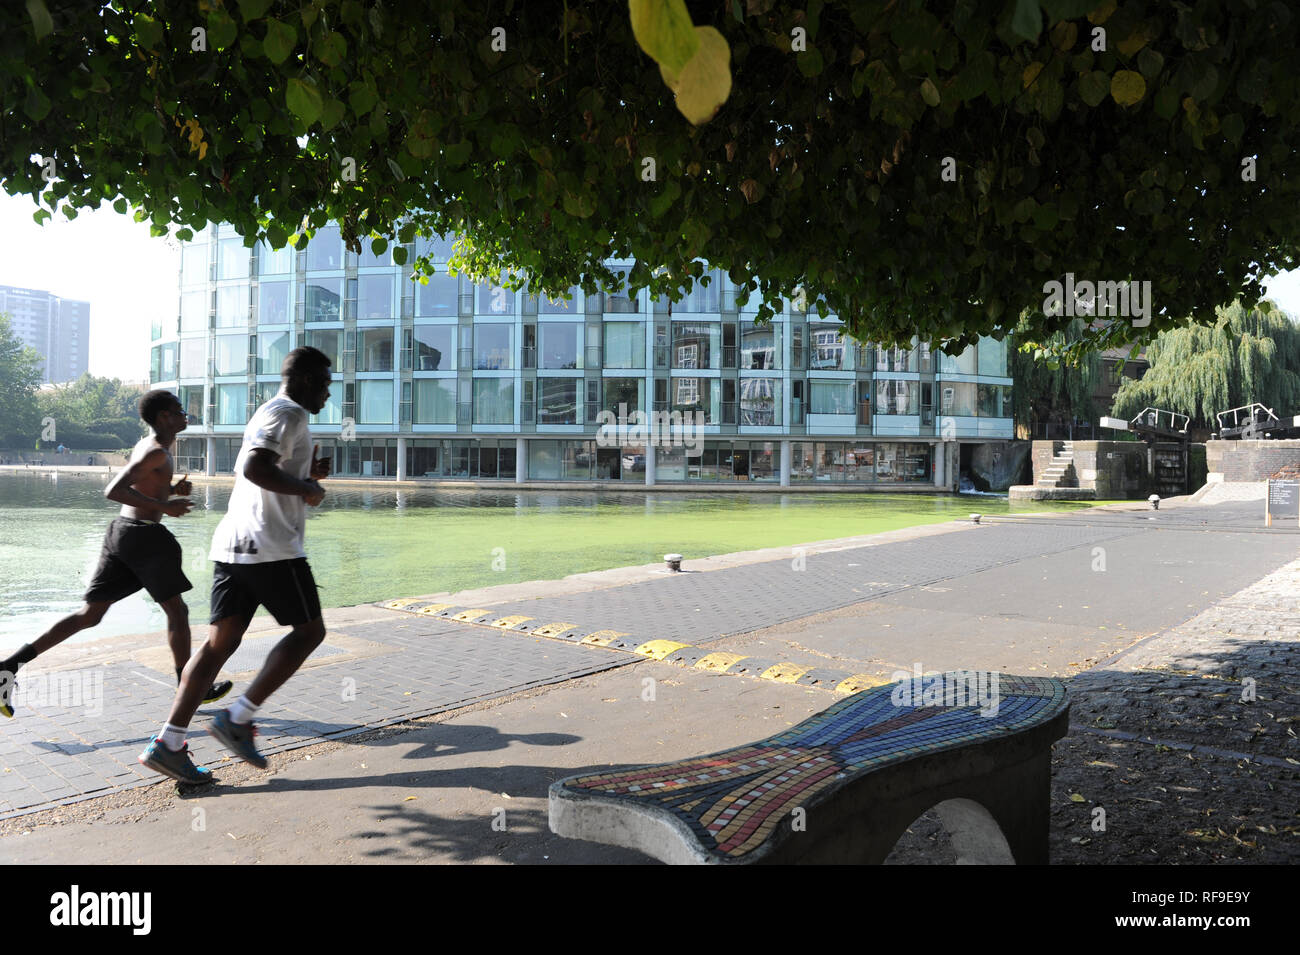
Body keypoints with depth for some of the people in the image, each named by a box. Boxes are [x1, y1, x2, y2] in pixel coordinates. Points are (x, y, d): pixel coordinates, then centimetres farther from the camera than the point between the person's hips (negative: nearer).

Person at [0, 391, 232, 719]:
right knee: (177, 612, 5)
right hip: (143, 536, -9)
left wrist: (173, 490, 11)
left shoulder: (146, 445, 16)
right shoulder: (157, 452, -14)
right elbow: (113, 491, -23)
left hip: (119, 532, 9)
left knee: (90, 614, 10)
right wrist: (164, 506, -21)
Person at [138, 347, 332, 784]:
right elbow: (255, 468, -24)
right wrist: (306, 488, -12)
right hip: (272, 546, -9)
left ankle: (168, 743, 2)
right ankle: (237, 719, -2)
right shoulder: (288, 413, -8)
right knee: (309, 630, 3)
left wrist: (307, 474, 22)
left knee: (222, 641, 6)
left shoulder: (268, 413, 24)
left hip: (232, 546, 9)